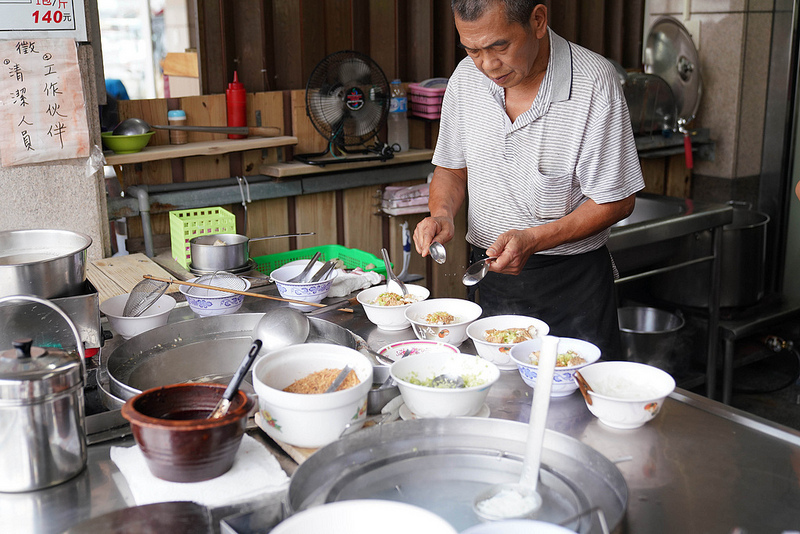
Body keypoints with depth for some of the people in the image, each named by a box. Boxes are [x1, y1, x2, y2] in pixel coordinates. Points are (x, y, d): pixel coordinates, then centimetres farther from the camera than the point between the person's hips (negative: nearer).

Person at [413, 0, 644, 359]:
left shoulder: (594, 83, -18)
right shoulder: (466, 78, -2)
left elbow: (617, 201, -14)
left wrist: (534, 240, -25)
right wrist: (442, 213, -10)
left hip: (573, 282, -4)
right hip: (488, 277, 4)